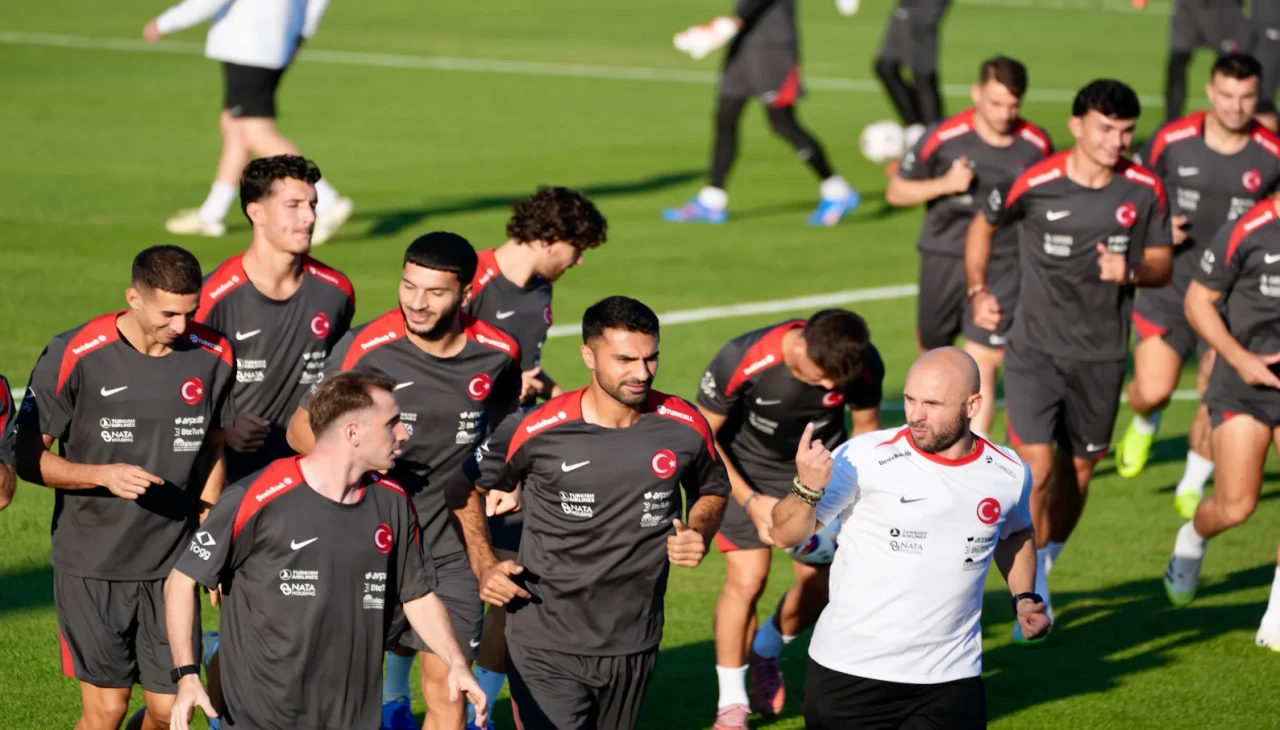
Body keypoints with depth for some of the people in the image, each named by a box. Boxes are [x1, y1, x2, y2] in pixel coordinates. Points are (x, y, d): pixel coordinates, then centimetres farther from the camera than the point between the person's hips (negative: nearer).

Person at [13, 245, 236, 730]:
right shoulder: (73, 357, -12)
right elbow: (27, 456, -7)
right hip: (91, 567, -3)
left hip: (173, 565, 3)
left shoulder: (213, 357, -1)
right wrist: (104, 476, -21)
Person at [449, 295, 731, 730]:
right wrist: (484, 567, -7)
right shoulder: (536, 431, -13)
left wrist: (699, 534, -5)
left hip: (635, 646, 4)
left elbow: (712, 491, 16)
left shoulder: (685, 427, -5)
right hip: (547, 649, -4)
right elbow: (466, 486, 4)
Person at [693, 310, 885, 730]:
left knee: (820, 585, 1)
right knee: (746, 580, -13)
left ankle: (766, 653, 34)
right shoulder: (742, 361, -34)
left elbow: (866, 428, -3)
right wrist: (750, 501, -25)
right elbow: (702, 435, -20)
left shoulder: (865, 366, -25)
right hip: (746, 471, -3)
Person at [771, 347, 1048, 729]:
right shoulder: (864, 458, -12)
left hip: (951, 683, 2)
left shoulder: (1009, 474, 1)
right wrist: (807, 489, -32)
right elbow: (786, 535, -13)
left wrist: (1024, 597, 9)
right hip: (849, 674, -2)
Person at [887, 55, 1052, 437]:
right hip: (944, 259, 1)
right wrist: (944, 184, -17)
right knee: (932, 349, 17)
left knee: (982, 364, -12)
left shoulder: (1036, 145, -5)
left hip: (1003, 266, -1)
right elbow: (896, 192, -1)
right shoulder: (943, 138, -10)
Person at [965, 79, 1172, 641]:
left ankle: (1041, 568, 35)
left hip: (1102, 356, 3)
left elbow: (1162, 266, 4)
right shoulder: (1034, 185, -12)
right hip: (1035, 349, -3)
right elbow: (984, 225, 7)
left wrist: (1131, 271, -18)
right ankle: (1033, 594, 1)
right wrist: (978, 291, -1)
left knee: (1077, 473, 13)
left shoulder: (1144, 190, -6)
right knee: (1035, 471, -11)